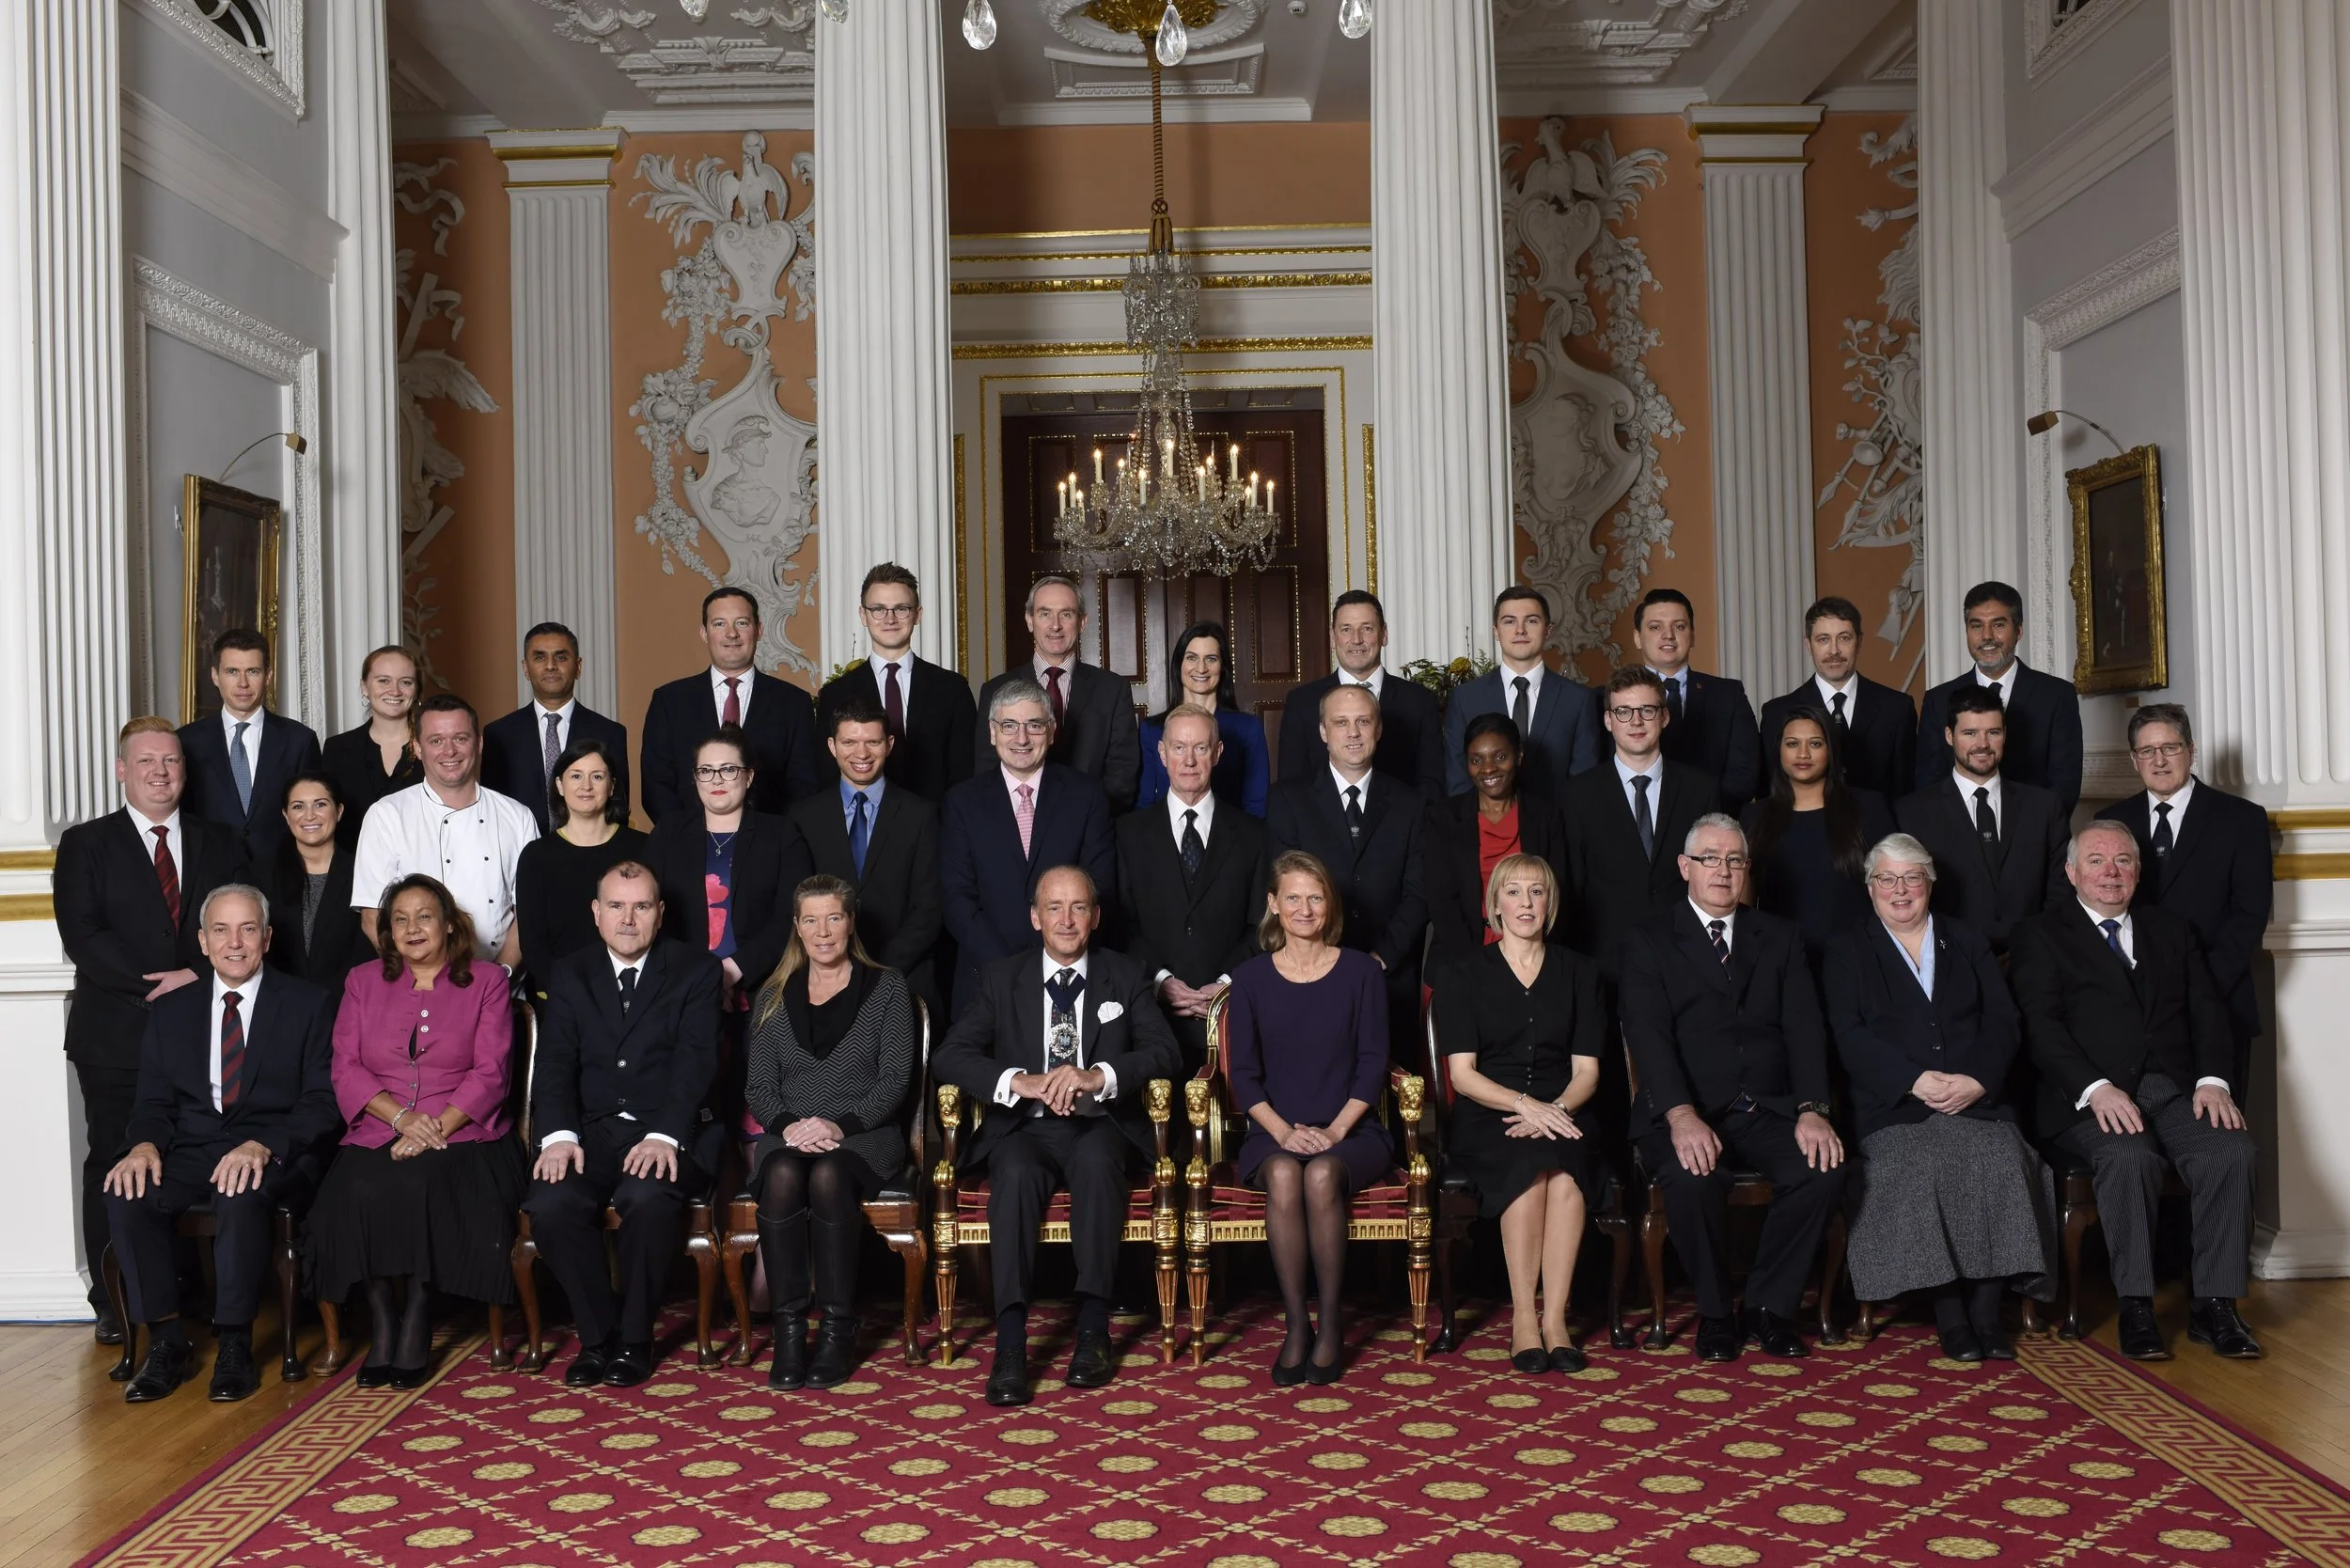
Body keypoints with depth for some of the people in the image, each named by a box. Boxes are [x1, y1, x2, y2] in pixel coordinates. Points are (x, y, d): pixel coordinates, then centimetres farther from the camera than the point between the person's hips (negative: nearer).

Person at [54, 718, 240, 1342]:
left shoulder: (220, 844, 13)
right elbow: (82, 935, -6)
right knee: (113, 1167, 4)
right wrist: (153, 985, -15)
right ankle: (114, 1305, 13)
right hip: (116, 1037, -2)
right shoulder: (85, 844, 5)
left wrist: (198, 976, -11)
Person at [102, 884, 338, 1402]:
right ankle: (166, 1340, -15)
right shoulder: (170, 1011, 16)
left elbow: (322, 1101, -2)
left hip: (271, 1154, -3)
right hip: (188, 1151, 4)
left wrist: (263, 1146, -20)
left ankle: (234, 1344, -22)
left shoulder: (307, 1005, 5)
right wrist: (145, 1144, -13)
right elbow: (154, 1102, 12)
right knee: (125, 1194, -27)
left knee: (241, 1195, -36)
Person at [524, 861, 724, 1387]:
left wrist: (664, 1136, -23)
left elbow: (696, 1060, -8)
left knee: (648, 1196, -34)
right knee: (549, 1203, -27)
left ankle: (633, 1338, -12)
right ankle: (598, 1334, -6)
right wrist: (559, 1135, -16)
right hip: (593, 1130, 3)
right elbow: (555, 1063, 3)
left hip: (669, 1133, -3)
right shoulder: (569, 976, 14)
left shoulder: (695, 970, 5)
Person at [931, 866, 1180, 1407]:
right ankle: (1010, 1344, -36)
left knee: (1096, 1159, -35)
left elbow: (1164, 1052, -4)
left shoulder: (1126, 977, 11)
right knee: (1016, 1171, -34)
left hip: (1100, 1125, 0)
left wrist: (1097, 1076, -23)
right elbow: (948, 1056, -2)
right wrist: (1018, 1082, -20)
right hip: (1024, 1127, 0)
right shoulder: (1002, 977, 10)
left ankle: (1093, 1327, -31)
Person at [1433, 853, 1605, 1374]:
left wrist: (1555, 1109, -15)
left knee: (1565, 1174, -32)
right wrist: (1524, 1103, -19)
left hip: (1561, 1115, 2)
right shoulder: (1463, 974, 7)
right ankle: (1522, 1316, -24)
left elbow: (1586, 1071, 7)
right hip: (1485, 1121, -1)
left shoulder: (1579, 973, 14)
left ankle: (1554, 1317, -26)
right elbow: (1462, 1073, -1)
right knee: (1531, 1167, -34)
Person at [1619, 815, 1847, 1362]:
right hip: (1688, 1111, -3)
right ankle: (1715, 1313, -6)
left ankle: (1770, 1306, -4)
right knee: (1692, 1178, -33)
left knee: (1825, 1168, -26)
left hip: (1770, 1108, 3)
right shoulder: (1648, 941, 7)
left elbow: (1803, 1027, 5)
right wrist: (1682, 1115, -24)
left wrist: (1812, 1109, -13)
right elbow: (1649, 1034, -8)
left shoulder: (1779, 938, 17)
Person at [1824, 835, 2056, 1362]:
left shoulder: (1968, 943, 21)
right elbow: (1849, 1035, 0)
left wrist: (1976, 1080, -9)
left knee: (2002, 1162, -29)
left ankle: (1987, 1308, -19)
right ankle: (1949, 1310, -20)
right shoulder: (1848, 950, 14)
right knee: (1920, 1166, -32)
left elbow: (2005, 1022, 10)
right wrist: (1915, 1080, -14)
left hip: (1977, 1102, 2)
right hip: (1893, 1109, -2)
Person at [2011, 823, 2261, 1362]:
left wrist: (2213, 1080, -6)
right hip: (2093, 1100, -4)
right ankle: (2136, 1308, -21)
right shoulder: (2041, 935, 9)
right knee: (2129, 1157, -33)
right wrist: (2095, 1088, -19)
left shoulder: (2171, 928, 23)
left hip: (2177, 1090, 4)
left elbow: (2207, 1009, 13)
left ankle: (2213, 1305, -16)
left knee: (2231, 1151, -26)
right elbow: (2041, 1025, -3)